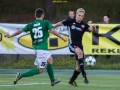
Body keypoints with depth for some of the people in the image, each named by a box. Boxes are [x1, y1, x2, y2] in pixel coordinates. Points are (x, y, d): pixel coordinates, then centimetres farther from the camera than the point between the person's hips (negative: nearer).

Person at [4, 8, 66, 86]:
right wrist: (62, 38, -7)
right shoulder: (45, 22, -4)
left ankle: (53, 80, 32)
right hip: (42, 49, -7)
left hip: (36, 48, 7)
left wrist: (10, 36, 12)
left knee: (50, 60, 26)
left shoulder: (30, 25, 7)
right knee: (40, 70, -3)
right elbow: (52, 30, -14)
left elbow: (21, 31, 2)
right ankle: (21, 75, -13)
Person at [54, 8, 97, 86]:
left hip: (79, 45, 4)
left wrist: (94, 27, -39)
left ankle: (72, 80, 32)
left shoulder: (84, 25, -1)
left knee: (79, 66, 8)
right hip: (72, 44, -4)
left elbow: (91, 29, -17)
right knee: (80, 52, -36)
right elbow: (59, 23, 9)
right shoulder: (70, 21, -4)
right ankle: (84, 75, -37)